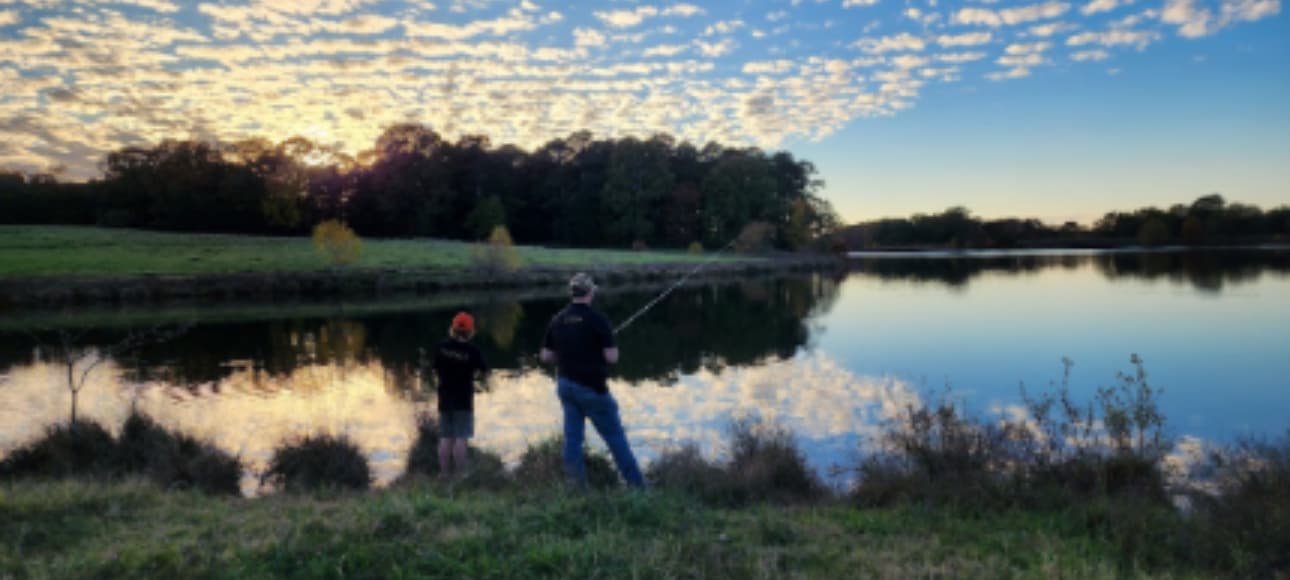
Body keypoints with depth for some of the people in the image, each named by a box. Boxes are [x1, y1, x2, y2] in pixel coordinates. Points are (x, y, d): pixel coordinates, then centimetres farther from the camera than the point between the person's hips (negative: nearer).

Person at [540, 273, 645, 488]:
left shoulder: (557, 321, 2)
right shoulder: (597, 320, -14)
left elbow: (546, 356, 5)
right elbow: (612, 357, -16)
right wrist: (611, 347, 5)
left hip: (565, 385, 5)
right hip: (591, 388, -5)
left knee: (573, 436, 11)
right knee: (615, 436, 4)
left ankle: (577, 486, 15)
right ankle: (637, 484, 11)